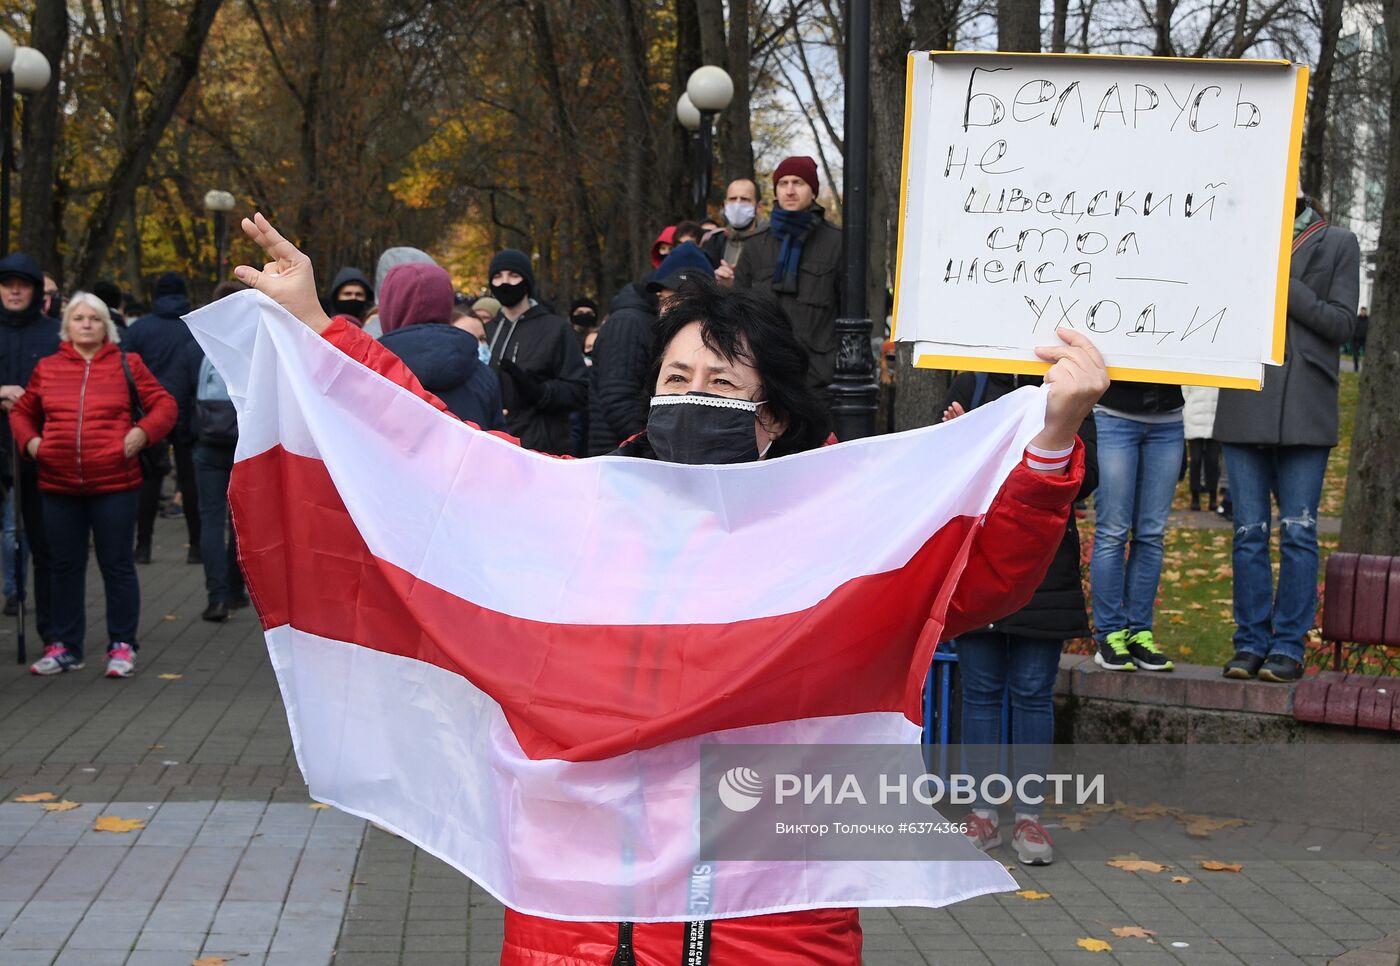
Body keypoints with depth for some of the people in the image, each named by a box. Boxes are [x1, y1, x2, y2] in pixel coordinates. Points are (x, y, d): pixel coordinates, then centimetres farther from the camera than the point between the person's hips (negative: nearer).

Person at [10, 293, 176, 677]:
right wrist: (30, 441, 1)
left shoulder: (127, 365, 4)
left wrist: (142, 432, -12)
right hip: (59, 486, 3)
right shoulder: (47, 368, 10)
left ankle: (122, 646, 13)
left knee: (117, 566, 3)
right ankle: (65, 646, 22)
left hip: (114, 485, -3)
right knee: (66, 567, 11)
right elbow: (21, 412, 19)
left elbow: (164, 405, 4)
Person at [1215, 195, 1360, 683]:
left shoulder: (1338, 244, 7)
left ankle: (1288, 647, 4)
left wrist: (1279, 283, -9)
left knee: (1298, 532, -1)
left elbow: (1341, 322, -2)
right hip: (1244, 408, 2)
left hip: (1305, 413, -2)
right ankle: (1251, 643, 9)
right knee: (1248, 532, 4)